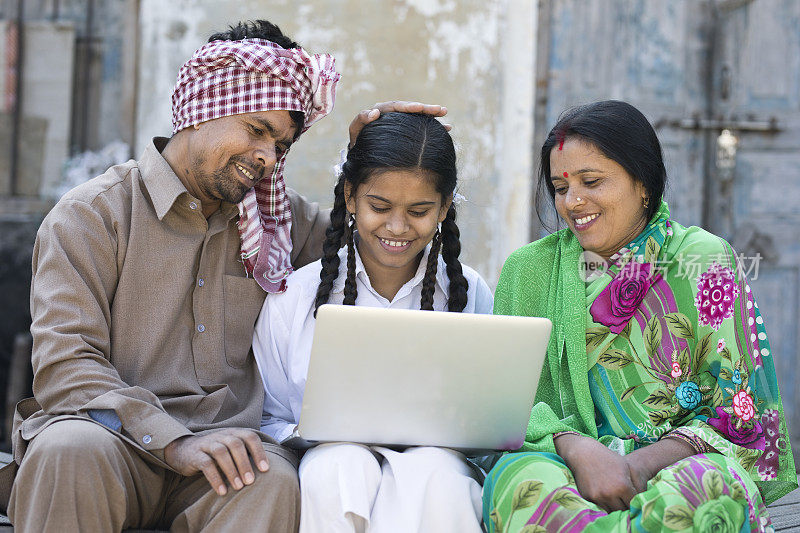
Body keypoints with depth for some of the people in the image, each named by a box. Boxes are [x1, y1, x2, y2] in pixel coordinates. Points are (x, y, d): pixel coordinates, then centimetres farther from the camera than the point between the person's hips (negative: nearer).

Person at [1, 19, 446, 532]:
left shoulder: (284, 220, 17)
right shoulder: (91, 216, 1)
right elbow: (65, 366, -10)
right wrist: (175, 442, -24)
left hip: (227, 445, 3)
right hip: (115, 437, -2)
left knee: (274, 479, -33)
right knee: (70, 449, -37)